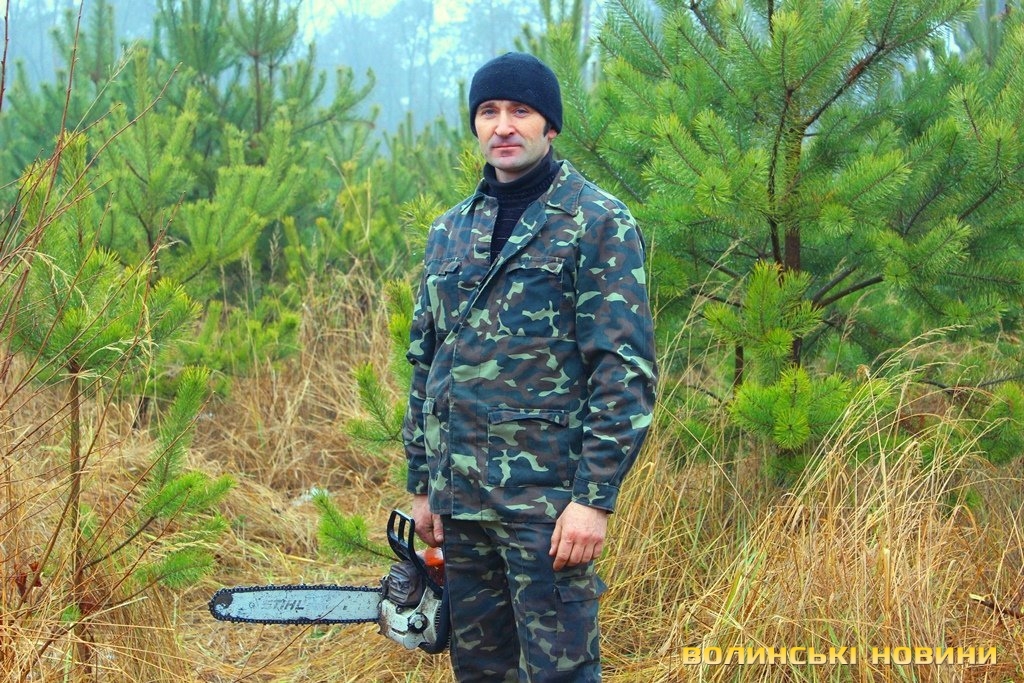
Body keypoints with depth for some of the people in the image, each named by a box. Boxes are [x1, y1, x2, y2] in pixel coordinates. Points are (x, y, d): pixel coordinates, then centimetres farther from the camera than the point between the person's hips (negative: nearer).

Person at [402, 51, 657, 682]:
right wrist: (423, 484, 15)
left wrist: (596, 498, -17)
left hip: (547, 494, -6)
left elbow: (626, 371, -12)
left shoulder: (599, 222, -6)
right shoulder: (449, 232, 13)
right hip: (459, 493, 6)